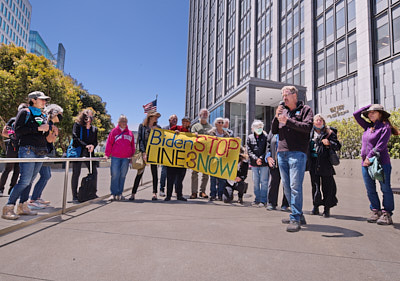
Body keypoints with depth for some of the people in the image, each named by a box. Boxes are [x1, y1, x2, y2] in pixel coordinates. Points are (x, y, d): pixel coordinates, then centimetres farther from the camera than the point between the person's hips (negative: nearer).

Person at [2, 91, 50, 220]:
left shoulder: (42, 115, 21)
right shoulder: (25, 112, 1)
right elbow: (18, 130, -10)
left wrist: (46, 129, 5)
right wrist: (38, 128, -14)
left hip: (40, 152, 7)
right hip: (28, 150, -7)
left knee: (30, 180, 8)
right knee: (25, 180, -12)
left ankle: (22, 206, 16)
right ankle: (8, 208, -4)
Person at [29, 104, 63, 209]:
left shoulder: (51, 124, 19)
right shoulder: (48, 123, -12)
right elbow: (49, 139, -19)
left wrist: (55, 133, 5)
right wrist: (54, 131, -10)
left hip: (46, 153, 11)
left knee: (47, 175, 13)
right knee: (45, 176, -13)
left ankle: (37, 198, 19)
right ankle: (32, 201, -9)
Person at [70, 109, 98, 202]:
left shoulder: (94, 129, 12)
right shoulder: (77, 125, 1)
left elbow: (95, 141, 12)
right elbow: (75, 138, -10)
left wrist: (93, 146, -11)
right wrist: (86, 145, -19)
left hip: (88, 153, 4)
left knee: (94, 172, -2)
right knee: (76, 173, 0)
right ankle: (74, 196, 7)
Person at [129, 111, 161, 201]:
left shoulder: (158, 127, 13)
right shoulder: (142, 126, 7)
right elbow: (140, 139, -2)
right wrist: (143, 152, -11)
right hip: (144, 152, -2)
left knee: (154, 172, 3)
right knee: (140, 173, -2)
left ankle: (154, 193, 9)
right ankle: (133, 193, 6)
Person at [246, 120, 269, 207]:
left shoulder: (265, 137, 1)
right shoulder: (250, 137, 8)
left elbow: (267, 150, -3)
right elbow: (249, 151, 3)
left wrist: (261, 158, -13)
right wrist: (256, 159, -9)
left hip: (264, 163, -3)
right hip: (254, 164, 3)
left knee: (264, 181, 0)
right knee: (256, 182, 9)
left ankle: (263, 200, 7)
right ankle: (257, 199, 19)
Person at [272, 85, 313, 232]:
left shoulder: (305, 109, 6)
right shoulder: (283, 111, 21)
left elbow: (307, 127, -11)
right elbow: (274, 131, 17)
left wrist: (287, 121, -14)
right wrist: (276, 117, 1)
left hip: (297, 153, -6)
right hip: (282, 153, 6)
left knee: (295, 186, -11)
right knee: (286, 187, 8)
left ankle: (295, 219, -4)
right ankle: (299, 215, 20)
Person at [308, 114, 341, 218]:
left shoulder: (329, 133, 4)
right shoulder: (310, 133, 11)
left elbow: (338, 146, 1)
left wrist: (329, 143, -15)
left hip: (326, 163, -2)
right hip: (313, 163, 3)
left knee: (327, 186, 1)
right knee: (315, 185, 7)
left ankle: (327, 209, 11)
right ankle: (315, 206, 18)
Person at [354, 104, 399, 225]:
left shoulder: (385, 127, -4)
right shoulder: (368, 127, 13)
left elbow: (381, 145, -13)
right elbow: (356, 114, 18)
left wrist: (370, 157, -15)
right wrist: (369, 106, 17)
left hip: (381, 162, -6)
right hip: (366, 163, 6)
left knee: (385, 188, 1)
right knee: (370, 189, 8)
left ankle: (387, 214, 8)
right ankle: (375, 212, 18)